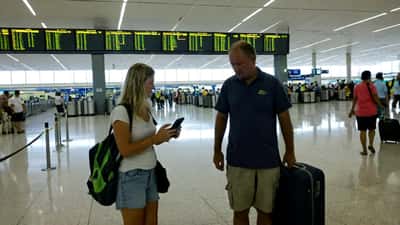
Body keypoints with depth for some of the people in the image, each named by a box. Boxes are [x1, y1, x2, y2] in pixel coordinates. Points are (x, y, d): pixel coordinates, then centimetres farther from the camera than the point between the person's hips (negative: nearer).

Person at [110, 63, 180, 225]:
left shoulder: (145, 108, 5)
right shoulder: (121, 112, -18)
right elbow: (125, 150, -22)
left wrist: (164, 137, -3)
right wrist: (155, 138, -21)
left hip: (150, 173, 8)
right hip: (131, 177, -7)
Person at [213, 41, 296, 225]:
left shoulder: (272, 83, -4)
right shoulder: (229, 85, 1)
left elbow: (284, 119, 1)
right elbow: (221, 118, 8)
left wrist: (290, 151, 4)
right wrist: (217, 150, 8)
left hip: (268, 160, -1)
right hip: (237, 161, 1)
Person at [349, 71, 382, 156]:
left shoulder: (357, 87, 2)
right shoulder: (372, 86, -6)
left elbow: (354, 99, 6)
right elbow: (375, 99, -10)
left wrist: (352, 110, 15)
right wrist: (381, 106, 6)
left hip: (360, 112, 2)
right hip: (371, 111, -2)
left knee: (362, 131, 5)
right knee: (372, 129, 17)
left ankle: (364, 150, 8)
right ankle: (371, 145, 3)